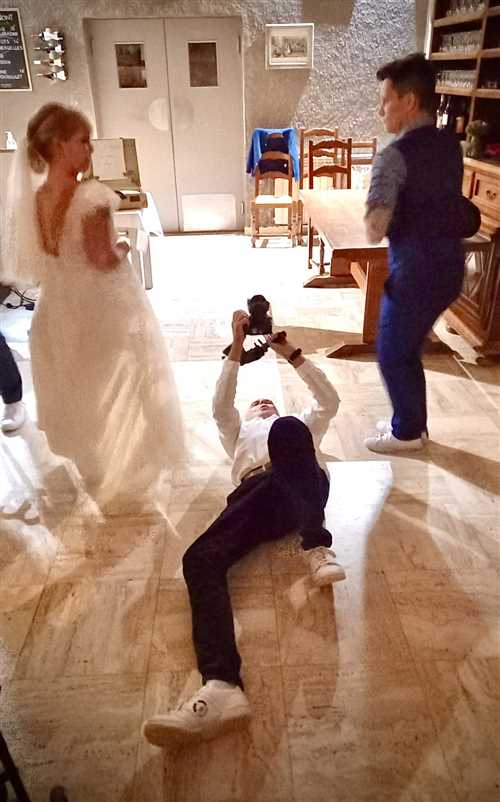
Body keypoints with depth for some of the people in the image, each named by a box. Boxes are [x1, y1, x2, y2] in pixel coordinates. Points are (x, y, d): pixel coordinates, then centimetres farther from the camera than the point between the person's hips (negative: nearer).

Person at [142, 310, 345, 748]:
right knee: (201, 559, -29)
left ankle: (317, 547, -35)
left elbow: (330, 399, 26)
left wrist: (292, 354, 20)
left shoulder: (297, 424, 44)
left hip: (303, 488, -1)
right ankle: (222, 686, -47)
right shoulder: (239, 431, 43)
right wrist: (237, 348, 13)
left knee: (286, 432, -35)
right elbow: (220, 406, 22)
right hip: (255, 493, 1)